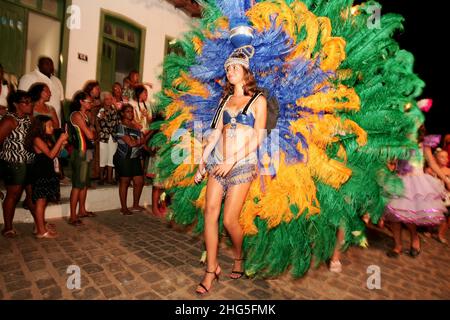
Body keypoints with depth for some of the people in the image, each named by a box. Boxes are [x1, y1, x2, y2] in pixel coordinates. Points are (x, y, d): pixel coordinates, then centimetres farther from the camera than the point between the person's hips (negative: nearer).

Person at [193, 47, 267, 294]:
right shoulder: (226, 99, 17)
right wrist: (202, 160, 7)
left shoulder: (258, 100, 2)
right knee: (210, 213, -3)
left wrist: (232, 160, -14)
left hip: (242, 165, -4)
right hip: (217, 162, 5)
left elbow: (258, 137, -7)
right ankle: (211, 269, 12)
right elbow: (216, 132, 13)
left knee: (229, 220, -4)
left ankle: (238, 258, 26)